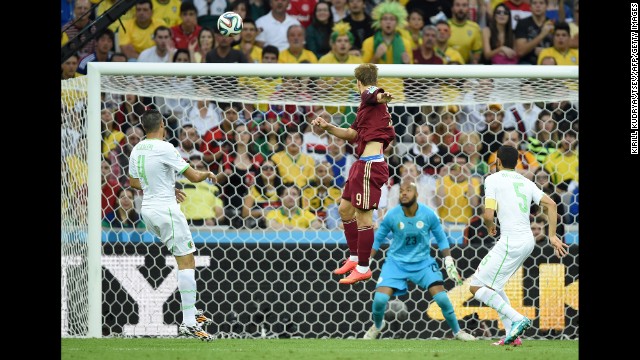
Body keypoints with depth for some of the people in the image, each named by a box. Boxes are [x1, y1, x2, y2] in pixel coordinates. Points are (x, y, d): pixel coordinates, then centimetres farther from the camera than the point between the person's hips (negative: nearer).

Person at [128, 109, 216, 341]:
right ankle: (189, 322, -13)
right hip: (166, 210, -8)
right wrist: (208, 174, 9)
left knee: (185, 258, 19)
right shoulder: (164, 148, -17)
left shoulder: (137, 150, 7)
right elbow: (193, 176, -15)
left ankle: (192, 312, 18)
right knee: (186, 261, -7)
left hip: (148, 209, 8)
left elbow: (133, 182, 21)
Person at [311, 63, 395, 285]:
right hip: (362, 164, 10)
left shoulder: (368, 94, -8)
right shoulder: (366, 106, 20)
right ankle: (354, 258, 31)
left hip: (370, 165, -10)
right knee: (345, 209, 20)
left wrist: (381, 97, -58)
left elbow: (375, 94, -35)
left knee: (363, 215, -5)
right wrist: (328, 127, 20)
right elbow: (352, 134, 30)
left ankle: (363, 268, 2)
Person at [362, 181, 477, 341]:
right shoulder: (391, 216, -14)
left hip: (423, 263, 0)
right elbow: (377, 240, 2)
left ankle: (457, 331, 11)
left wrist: (449, 263, -6)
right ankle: (377, 325, 18)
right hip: (396, 262, 0)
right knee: (379, 299, -17)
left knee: (442, 298, -14)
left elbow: (441, 239, 2)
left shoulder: (429, 215, -13)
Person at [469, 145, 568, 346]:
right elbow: (551, 205, 9)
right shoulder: (526, 182, 15)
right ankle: (513, 334, 13)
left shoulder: (493, 179, -4)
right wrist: (552, 236, 11)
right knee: (493, 286, 22)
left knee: (476, 287, -3)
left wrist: (490, 226, 10)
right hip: (528, 241, 8)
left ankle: (517, 319, -16)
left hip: (510, 242, -8)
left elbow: (488, 215, -13)